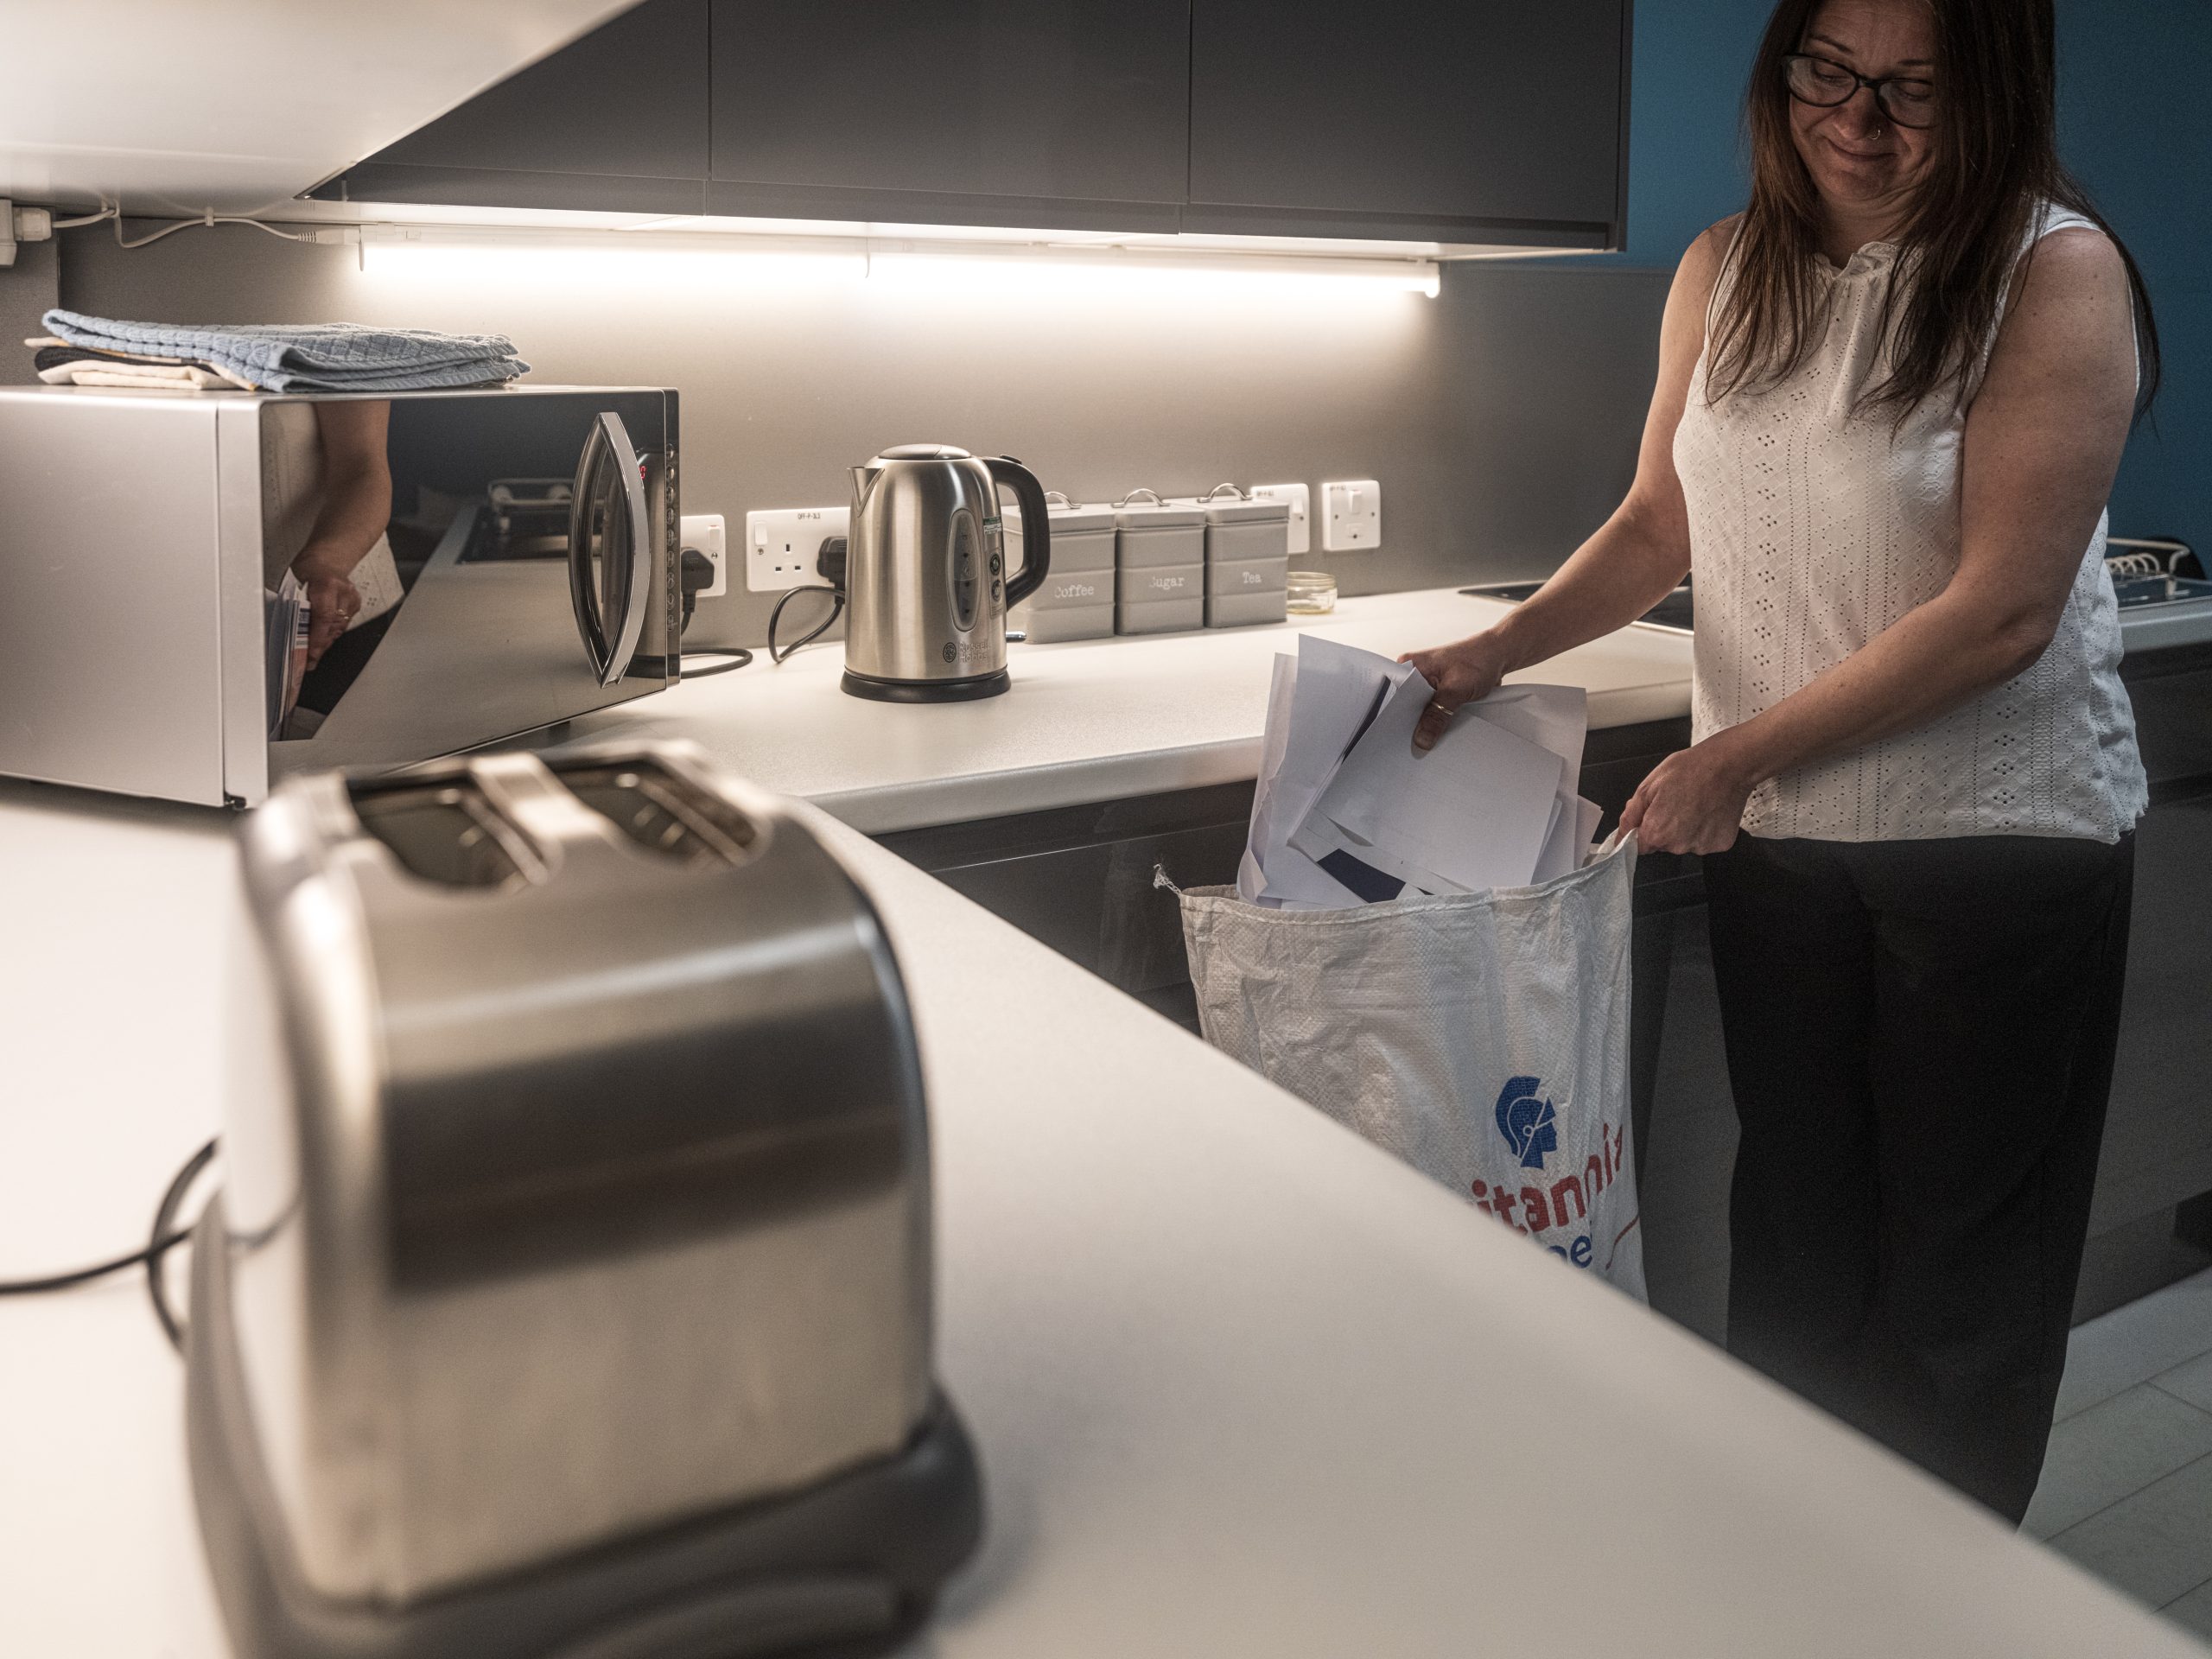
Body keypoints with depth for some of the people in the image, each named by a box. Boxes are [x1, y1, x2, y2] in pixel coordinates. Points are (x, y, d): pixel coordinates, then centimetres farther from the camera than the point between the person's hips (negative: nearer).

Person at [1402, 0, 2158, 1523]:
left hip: (2000, 839, -4)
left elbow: (2001, 611, -19)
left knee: (1959, 1272, 10)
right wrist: (1492, 655, -3)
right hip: (1774, 836, 5)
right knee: (1793, 1230, 18)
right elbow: (1662, 526, 11)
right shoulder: (1727, 270, 3)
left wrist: (1738, 754, -19)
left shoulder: (2056, 270, -13)